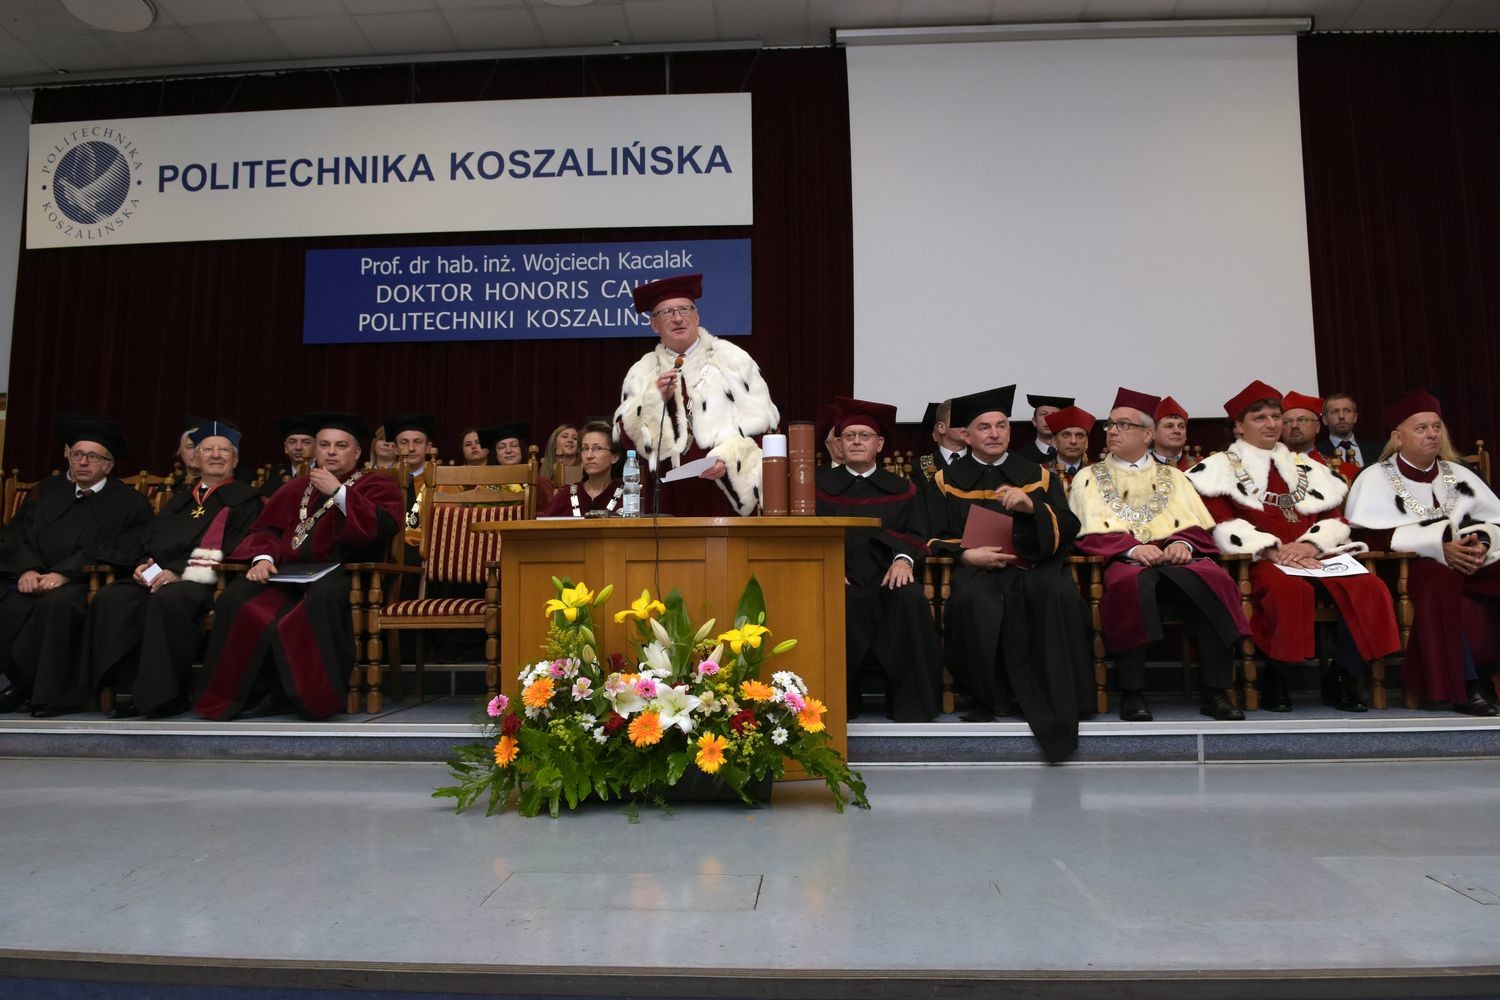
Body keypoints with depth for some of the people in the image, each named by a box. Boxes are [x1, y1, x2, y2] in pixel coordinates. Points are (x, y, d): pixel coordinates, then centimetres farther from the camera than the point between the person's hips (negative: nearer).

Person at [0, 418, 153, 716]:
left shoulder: (129, 503, 6)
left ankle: (50, 691, -21)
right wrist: (27, 569, -9)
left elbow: (119, 554, -5)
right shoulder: (46, 490, 21)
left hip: (88, 584, -4)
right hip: (34, 580, 4)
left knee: (59, 603, -35)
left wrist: (64, 574, -17)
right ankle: (27, 685, -13)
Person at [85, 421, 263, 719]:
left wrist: (180, 572, -15)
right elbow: (151, 541, 25)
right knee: (110, 599, -24)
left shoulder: (244, 500, 7)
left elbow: (236, 553, -6)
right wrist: (145, 565, 1)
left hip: (202, 582, -6)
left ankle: (162, 695, -26)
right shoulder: (181, 499, 28)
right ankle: (127, 691, -22)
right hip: (158, 576, 6)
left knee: (167, 600, -38)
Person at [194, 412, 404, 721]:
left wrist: (338, 492, -11)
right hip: (290, 571, 5)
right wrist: (263, 558, -4)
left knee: (322, 597, -39)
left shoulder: (376, 484, 10)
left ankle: (318, 696, -28)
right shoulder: (297, 487, 26)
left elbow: (382, 528, -10)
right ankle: (256, 693, -17)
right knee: (235, 598, -23)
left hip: (342, 573, -5)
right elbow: (267, 529, 19)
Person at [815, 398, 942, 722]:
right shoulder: (822, 485, 15)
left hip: (887, 578, 1)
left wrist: (904, 558, -18)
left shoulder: (901, 489, 17)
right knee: (836, 604, -35)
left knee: (911, 599, -33)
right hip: (843, 580, 0)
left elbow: (913, 533, 6)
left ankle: (911, 703, -20)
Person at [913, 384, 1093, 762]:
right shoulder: (946, 481, 17)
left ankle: (1059, 705, -24)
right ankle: (982, 699, -19)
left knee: (1061, 595, -34)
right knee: (972, 600, -37)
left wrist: (1032, 507, -8)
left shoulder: (1038, 475, 22)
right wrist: (966, 554, -12)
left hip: (1036, 564, 2)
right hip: (977, 568, -1)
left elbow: (1069, 527, 11)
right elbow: (930, 538, 8)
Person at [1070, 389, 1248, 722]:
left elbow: (1198, 528, 12)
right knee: (1133, 582, -38)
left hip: (1175, 557, 3)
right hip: (1122, 560, -2)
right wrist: (1132, 547, -16)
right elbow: (1088, 535, 2)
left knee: (1215, 581, -31)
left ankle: (1215, 692, -22)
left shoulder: (1172, 476, 25)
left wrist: (1183, 543, -12)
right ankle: (1132, 694, -31)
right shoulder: (1089, 477, 17)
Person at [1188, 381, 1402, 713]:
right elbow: (1222, 523, -5)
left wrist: (1310, 544, -9)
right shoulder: (1220, 467, 11)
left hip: (1314, 556, 5)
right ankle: (1274, 682, -17)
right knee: (1290, 588, -37)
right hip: (1259, 561, -4)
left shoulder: (1306, 467, 25)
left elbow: (1335, 520, 13)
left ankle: (1344, 678, -9)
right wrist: (1271, 550, -18)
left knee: (1368, 587, -24)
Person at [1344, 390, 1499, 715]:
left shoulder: (1458, 474, 18)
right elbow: (1376, 537, -11)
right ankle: (1466, 686, -32)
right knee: (1439, 579, -36)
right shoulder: (1376, 478, 3)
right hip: (1406, 569, -5)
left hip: (1469, 566, 5)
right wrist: (1439, 547, -20)